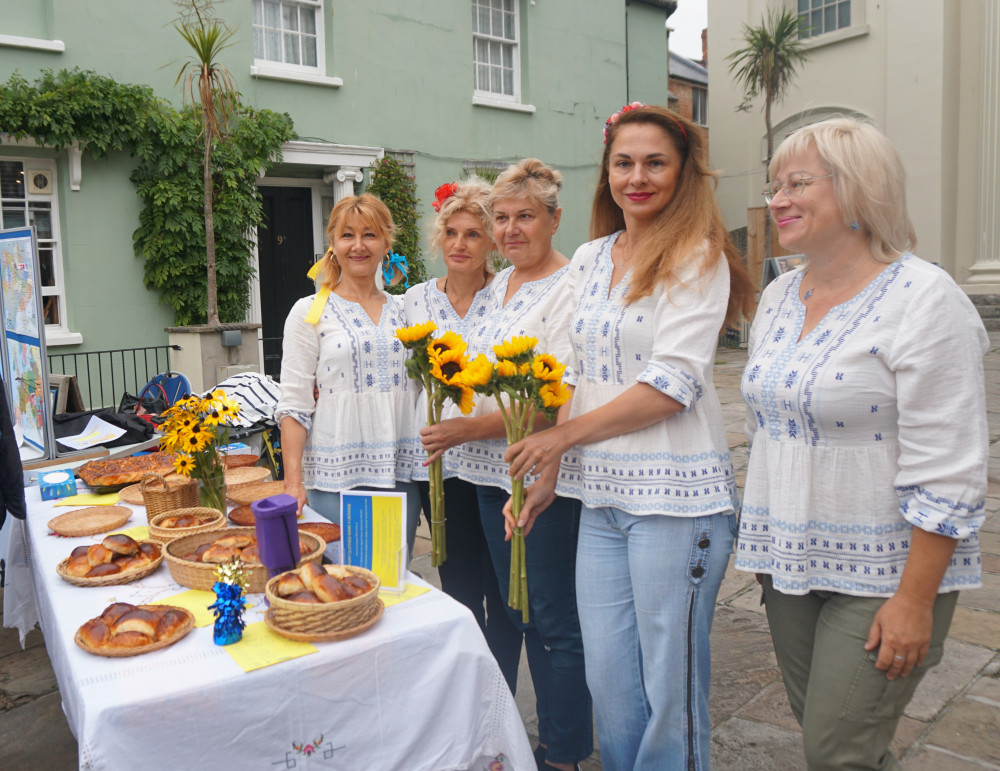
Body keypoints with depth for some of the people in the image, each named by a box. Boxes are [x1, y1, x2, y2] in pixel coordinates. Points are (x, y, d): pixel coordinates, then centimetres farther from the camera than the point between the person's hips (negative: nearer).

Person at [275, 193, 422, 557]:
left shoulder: (402, 310, 11)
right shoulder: (310, 312, 0)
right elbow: (293, 405, -4)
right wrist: (293, 482, -10)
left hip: (400, 473, 4)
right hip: (336, 475, -3)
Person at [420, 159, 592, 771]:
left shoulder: (568, 287, -12)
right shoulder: (499, 284, 14)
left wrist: (471, 429, -20)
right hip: (491, 474, 9)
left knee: (556, 621, 2)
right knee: (522, 614, 17)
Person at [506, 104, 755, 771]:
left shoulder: (698, 258, -6)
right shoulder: (589, 260, 12)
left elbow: (671, 385, -15)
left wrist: (564, 435, -9)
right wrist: (547, 473, 8)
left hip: (675, 494, -5)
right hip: (601, 496, 6)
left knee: (669, 690, 7)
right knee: (608, 684, 14)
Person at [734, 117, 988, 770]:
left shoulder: (923, 297, -14)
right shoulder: (778, 297, 8)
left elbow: (946, 473, -17)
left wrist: (915, 601, -17)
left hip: (882, 570, -6)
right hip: (791, 562, 7)